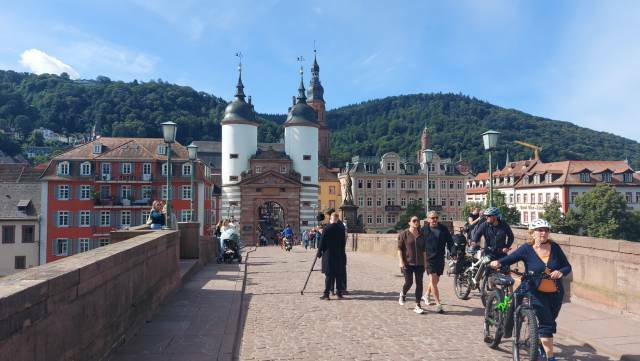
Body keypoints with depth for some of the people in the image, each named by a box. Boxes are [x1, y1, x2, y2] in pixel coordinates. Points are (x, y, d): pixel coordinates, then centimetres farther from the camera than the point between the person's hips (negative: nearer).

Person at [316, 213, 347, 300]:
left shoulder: (326, 229, -9)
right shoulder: (341, 229, 2)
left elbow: (322, 242, -7)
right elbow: (343, 243, 7)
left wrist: (319, 253, 2)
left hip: (328, 254, -3)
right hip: (339, 255, 3)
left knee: (328, 275, -1)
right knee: (338, 274, 10)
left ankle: (326, 293, -3)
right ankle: (339, 292, 14)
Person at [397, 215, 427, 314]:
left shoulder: (421, 235, 10)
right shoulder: (404, 234, -2)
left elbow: (424, 250, 15)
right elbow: (399, 249, -4)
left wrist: (425, 262, 12)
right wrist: (401, 262, -11)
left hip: (419, 264, 4)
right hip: (408, 263, -4)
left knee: (419, 284, 2)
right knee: (408, 282, -5)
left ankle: (417, 305, 10)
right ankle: (403, 294, 28)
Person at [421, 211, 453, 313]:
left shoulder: (443, 229, 4)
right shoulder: (424, 229, -4)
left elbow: (449, 242, 10)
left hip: (440, 258, 4)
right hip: (429, 258, -4)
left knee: (435, 280, 15)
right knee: (433, 280, -12)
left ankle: (427, 295, 42)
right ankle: (438, 304, -10)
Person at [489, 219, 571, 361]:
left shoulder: (555, 247, -2)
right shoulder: (527, 249, -10)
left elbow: (567, 266, 1)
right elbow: (509, 258, -15)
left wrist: (560, 272, -21)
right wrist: (498, 263, -37)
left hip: (556, 293, 4)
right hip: (537, 293, -4)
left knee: (550, 323, 19)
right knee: (546, 324, -9)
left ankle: (540, 344, 44)